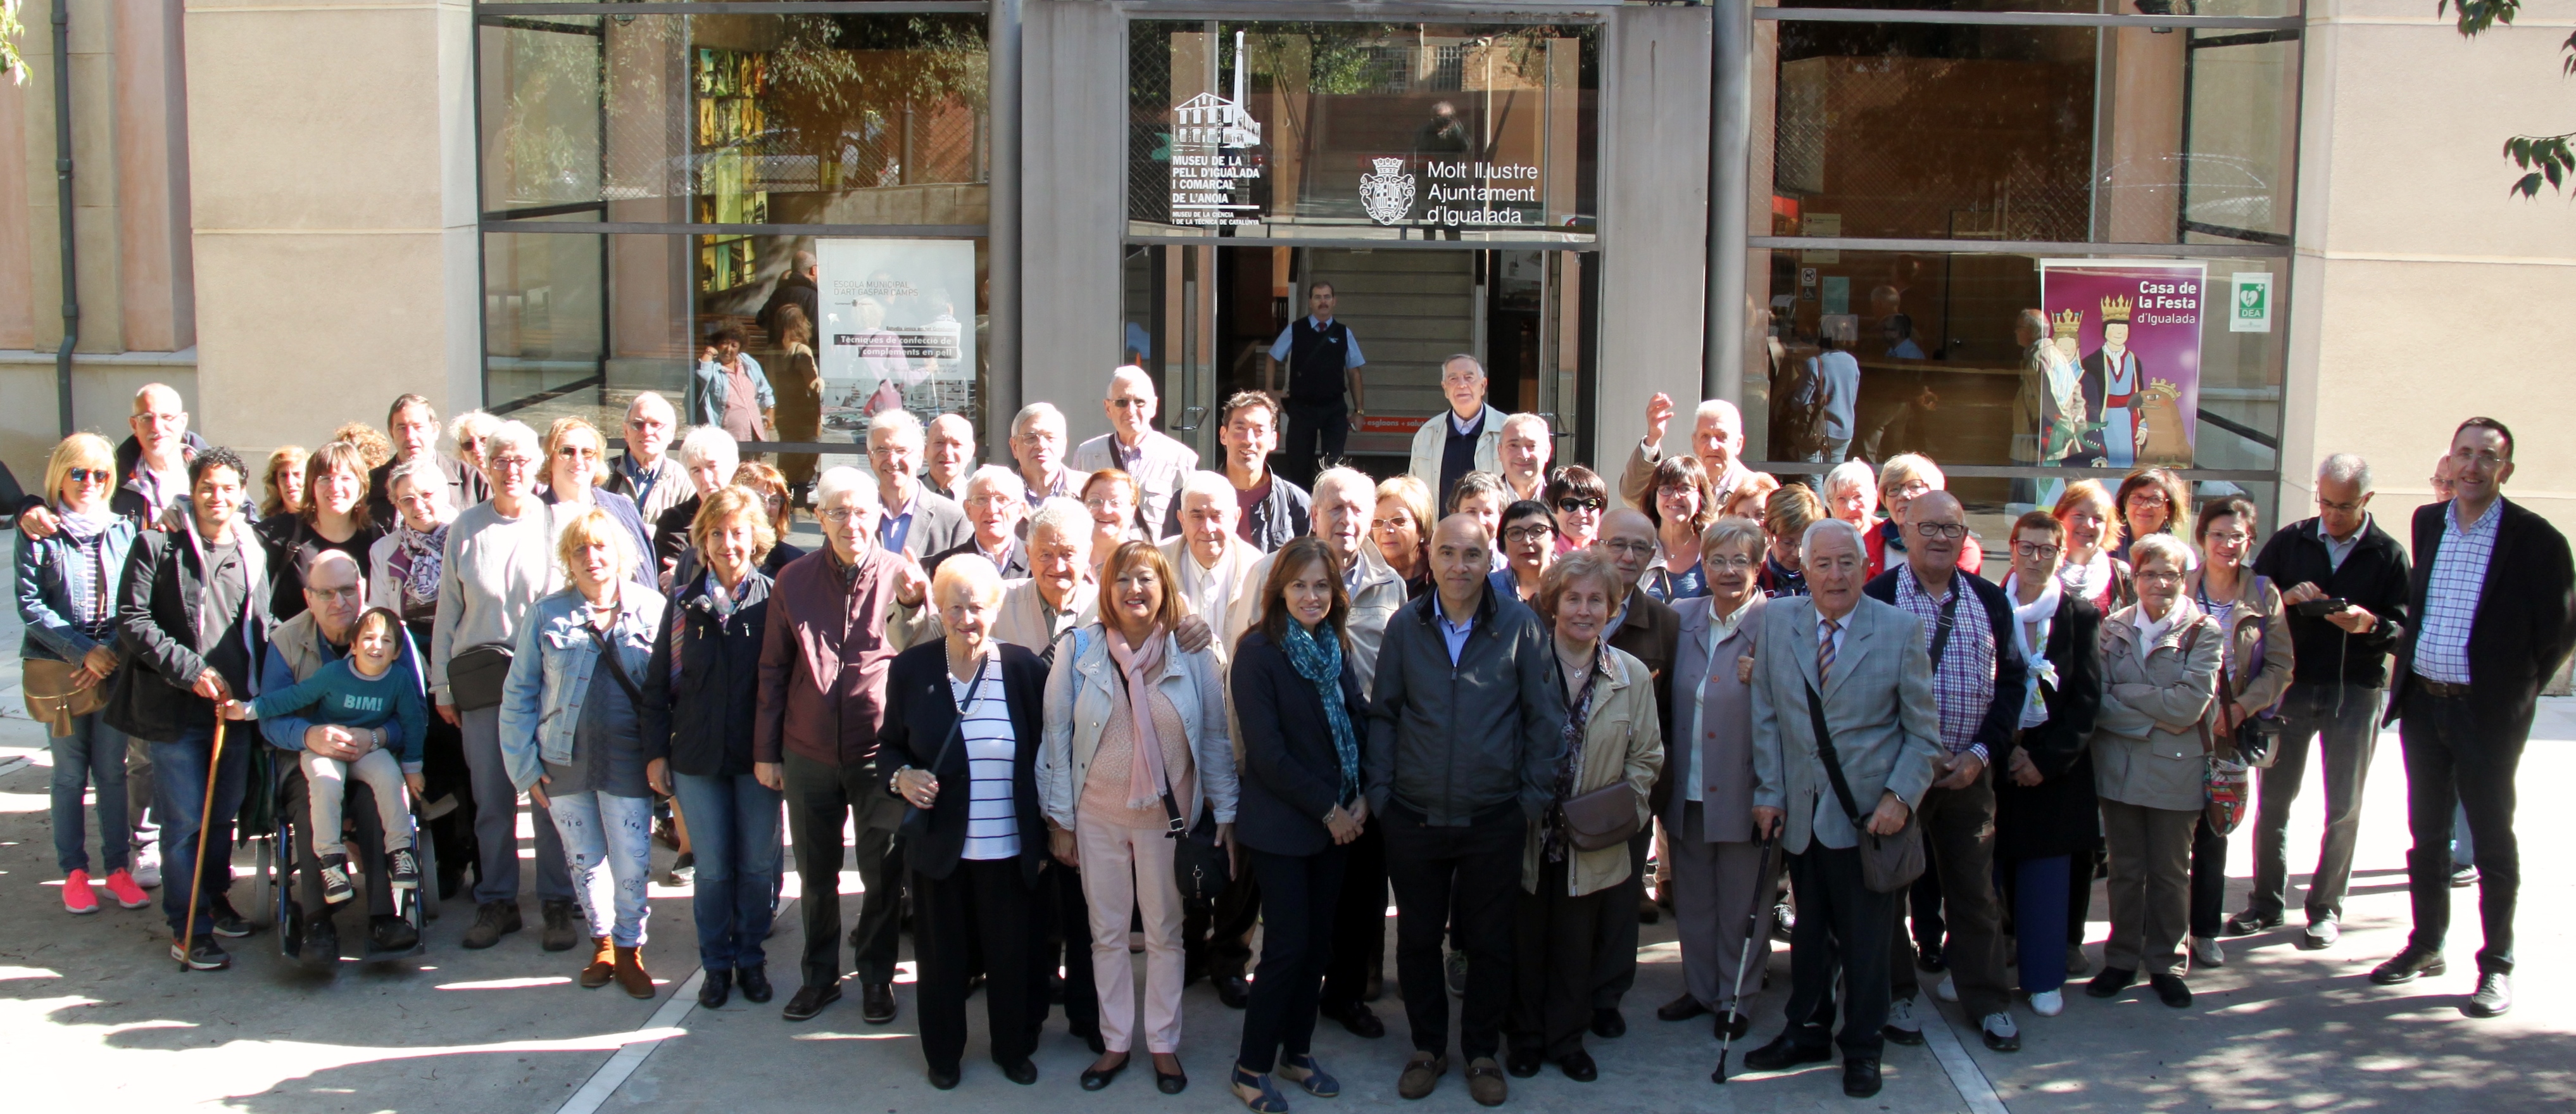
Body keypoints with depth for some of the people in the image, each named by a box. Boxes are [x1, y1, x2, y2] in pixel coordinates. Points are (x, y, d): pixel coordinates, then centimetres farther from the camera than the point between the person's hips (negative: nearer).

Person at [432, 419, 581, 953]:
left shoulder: (558, 524, 4)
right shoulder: (466, 527, 10)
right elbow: (447, 609, 13)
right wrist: (442, 685, 9)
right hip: (481, 679, 2)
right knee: (492, 798, 5)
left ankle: (558, 903, 9)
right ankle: (496, 903, 17)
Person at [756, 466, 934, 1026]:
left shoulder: (900, 575, -5)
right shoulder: (794, 580, 0)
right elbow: (773, 670, 6)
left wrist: (913, 604, -28)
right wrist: (766, 750, 6)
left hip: (880, 753, -2)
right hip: (809, 754, 2)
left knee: (884, 876, 8)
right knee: (816, 874, 13)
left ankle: (877, 975, 25)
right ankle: (820, 975, 29)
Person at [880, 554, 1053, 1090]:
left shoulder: (1023, 668, -6)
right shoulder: (911, 669, -3)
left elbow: (1044, 753, 1)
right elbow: (890, 746, 7)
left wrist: (1045, 834, 0)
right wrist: (901, 777, -15)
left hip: (1010, 849, 0)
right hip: (938, 844, 1)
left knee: (1013, 954, 11)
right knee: (942, 955, 13)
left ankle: (1014, 1049, 32)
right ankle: (943, 1054, 31)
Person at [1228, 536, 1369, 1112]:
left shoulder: (1335, 649, 7)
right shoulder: (1258, 650, -12)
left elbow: (1361, 723, 9)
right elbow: (1266, 750, -16)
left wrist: (1361, 799, -6)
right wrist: (1327, 809, -13)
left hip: (1337, 821, 6)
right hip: (1280, 823, -6)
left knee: (1318, 941, 10)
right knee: (1288, 945, -5)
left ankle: (1297, 1052, 25)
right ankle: (1251, 1067, 9)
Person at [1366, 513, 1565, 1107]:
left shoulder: (1520, 625, -4)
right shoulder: (1405, 626, 1)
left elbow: (1544, 716, 1)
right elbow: (1383, 714, 7)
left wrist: (1534, 795, -2)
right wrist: (1379, 791, 1)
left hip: (1493, 819, -1)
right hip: (1413, 816, 1)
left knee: (1489, 941, 9)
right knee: (1417, 938, 12)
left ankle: (1482, 1052, 27)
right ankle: (1427, 1046, 29)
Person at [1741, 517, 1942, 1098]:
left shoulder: (1901, 629, -5)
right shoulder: (1776, 620, 2)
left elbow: (1923, 731, -2)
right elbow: (1766, 717, 6)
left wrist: (1900, 796, -12)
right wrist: (1768, 792, 1)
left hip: (1868, 812, -2)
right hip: (1802, 810, 3)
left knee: (1866, 937, 6)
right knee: (1809, 931, 13)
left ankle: (1862, 1047, 21)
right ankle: (1807, 1031, 29)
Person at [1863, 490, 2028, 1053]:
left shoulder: (1991, 601, 7)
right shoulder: (1877, 597, -6)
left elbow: (2012, 681, 7)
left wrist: (1982, 753, -5)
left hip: (1970, 771, 3)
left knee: (1975, 890, 8)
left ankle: (1987, 1001, 19)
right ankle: (1898, 994, 19)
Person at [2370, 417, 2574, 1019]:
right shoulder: (2427, 522, 6)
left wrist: (2515, 693, -4)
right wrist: (2407, 672, 12)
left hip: (2486, 713, -5)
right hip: (2422, 703, 5)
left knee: (2493, 844, 3)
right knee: (2426, 835, 15)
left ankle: (2497, 967, 11)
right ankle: (2426, 946, 28)